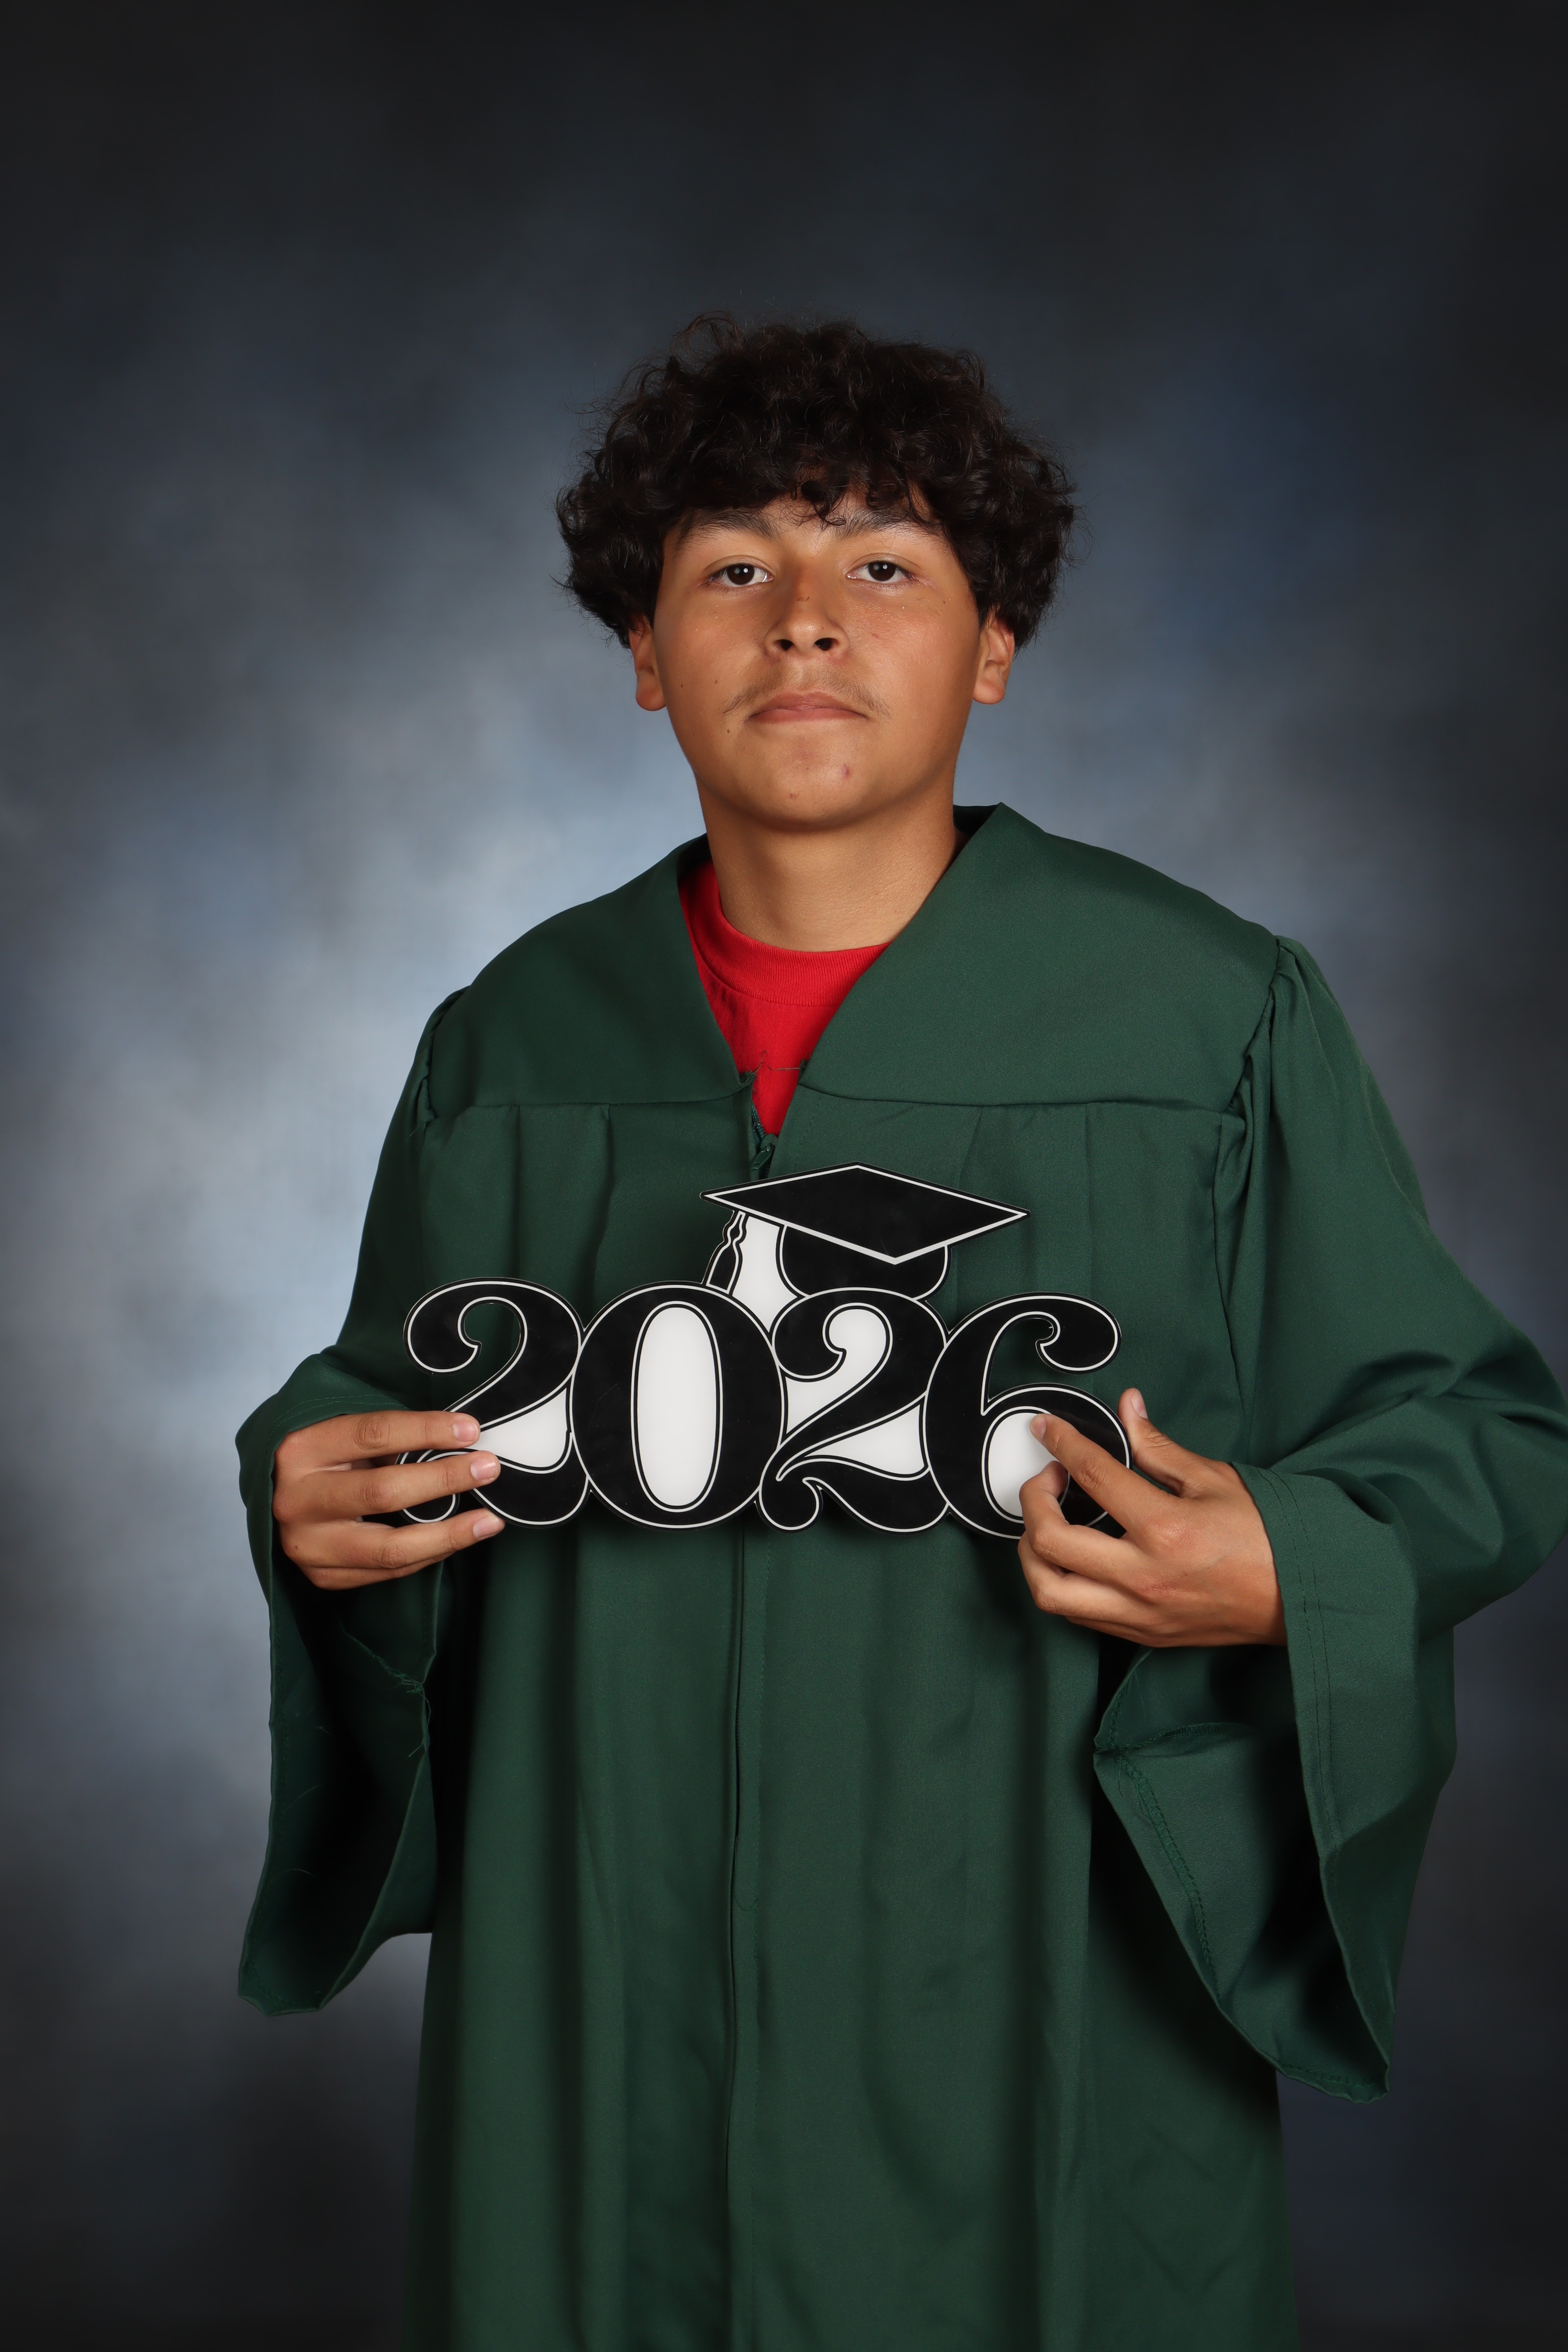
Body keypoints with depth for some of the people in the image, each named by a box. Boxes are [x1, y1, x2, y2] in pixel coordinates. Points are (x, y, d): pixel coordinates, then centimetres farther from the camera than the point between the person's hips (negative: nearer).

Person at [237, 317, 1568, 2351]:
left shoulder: (1218, 1019, -6)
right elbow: (381, 1417, 15)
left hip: (1042, 2013, -2)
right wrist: (315, 1498, -6)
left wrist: (1288, 1577, -20)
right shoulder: (515, 1041, 4)